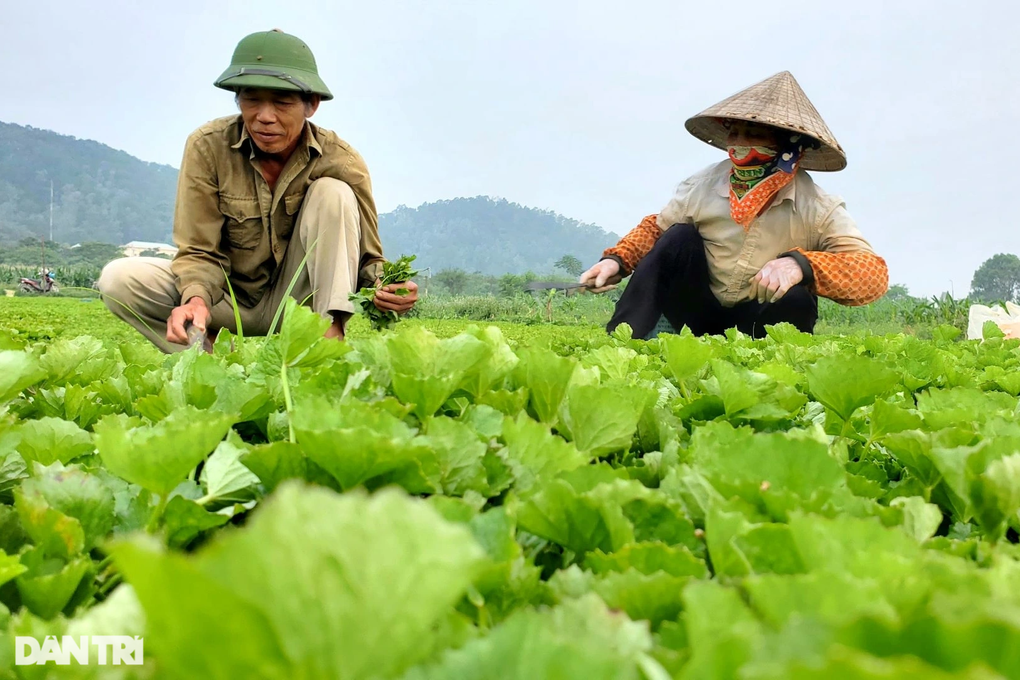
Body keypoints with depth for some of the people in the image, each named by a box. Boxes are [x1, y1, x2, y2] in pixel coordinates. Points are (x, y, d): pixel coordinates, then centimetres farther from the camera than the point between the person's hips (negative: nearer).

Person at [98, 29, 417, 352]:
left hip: (298, 303, 0)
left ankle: (330, 330, -27)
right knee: (119, 279, -23)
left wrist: (385, 288, -37)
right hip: (228, 297, 1)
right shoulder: (207, 147, -16)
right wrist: (198, 299, -38)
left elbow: (367, 257, -11)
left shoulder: (341, 161, -16)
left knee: (333, 193, -23)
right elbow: (200, 251, -14)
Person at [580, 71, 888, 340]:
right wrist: (617, 260, -13)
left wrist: (801, 265, -44)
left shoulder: (818, 209, -17)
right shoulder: (702, 185, -8)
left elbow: (874, 273, -26)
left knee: (795, 299, -32)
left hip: (762, 326, -2)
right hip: (698, 314, 3)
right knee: (681, 237, -20)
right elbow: (656, 228, 8)